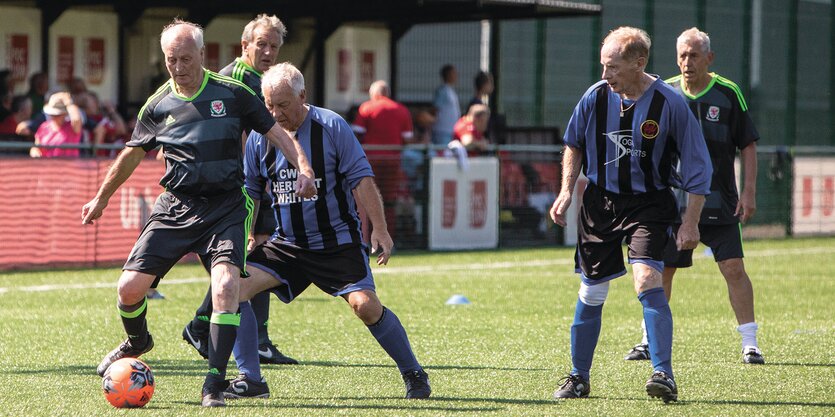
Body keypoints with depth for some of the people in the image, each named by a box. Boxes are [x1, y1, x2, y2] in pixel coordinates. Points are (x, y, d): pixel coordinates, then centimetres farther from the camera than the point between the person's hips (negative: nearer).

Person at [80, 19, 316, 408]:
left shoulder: (232, 94, -2)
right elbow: (133, 154, 18)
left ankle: (214, 382, -15)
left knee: (226, 285, -24)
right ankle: (137, 341, 29)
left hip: (226, 205, -2)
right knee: (130, 288, -6)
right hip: (176, 205, 2)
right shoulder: (158, 105, 5)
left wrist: (303, 167, -14)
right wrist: (101, 198, 25)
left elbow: (276, 131, 2)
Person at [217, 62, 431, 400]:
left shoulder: (331, 126, -10)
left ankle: (413, 374, 5)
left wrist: (379, 230, -14)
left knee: (365, 305, -18)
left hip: (338, 242, -4)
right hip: (286, 243, 4)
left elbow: (361, 179, -9)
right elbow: (250, 192, 13)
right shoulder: (260, 137, 1)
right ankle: (250, 379, -5)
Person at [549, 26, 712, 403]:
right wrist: (566, 191, 4)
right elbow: (574, 144, 15)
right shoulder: (596, 96, -5)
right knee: (591, 293, 7)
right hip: (600, 200, 3)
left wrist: (690, 223, -10)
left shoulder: (670, 103, -14)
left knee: (647, 280, -23)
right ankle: (578, 378, 22)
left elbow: (697, 166, -7)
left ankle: (663, 374, -21)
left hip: (649, 205, -3)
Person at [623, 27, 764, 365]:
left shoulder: (728, 93, -2)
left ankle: (750, 343, -1)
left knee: (733, 268, -8)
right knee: (661, 270, 3)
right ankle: (650, 341, 15)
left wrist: (749, 192, -4)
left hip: (720, 203, -2)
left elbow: (748, 145, 2)